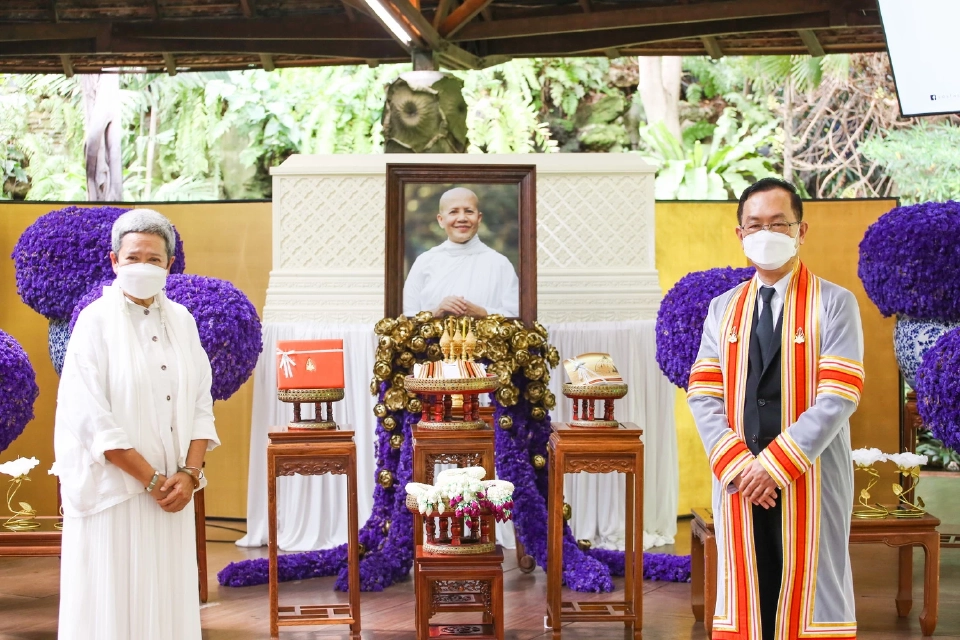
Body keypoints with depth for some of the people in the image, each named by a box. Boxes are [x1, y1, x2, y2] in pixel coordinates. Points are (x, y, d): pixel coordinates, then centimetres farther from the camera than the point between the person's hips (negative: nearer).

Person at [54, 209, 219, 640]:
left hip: (173, 491, 5)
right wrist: (153, 479, -14)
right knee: (114, 601, 1)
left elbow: (201, 403, 6)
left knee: (169, 598, 8)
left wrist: (189, 474, -8)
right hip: (113, 489, -4)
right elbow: (94, 419, -13)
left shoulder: (182, 321, 7)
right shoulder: (96, 322, -7)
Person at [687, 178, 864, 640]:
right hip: (738, 480, 3)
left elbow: (839, 397, -11)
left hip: (808, 479, -3)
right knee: (746, 594, 8)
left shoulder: (835, 305, -2)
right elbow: (703, 395, 4)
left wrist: (776, 464, -16)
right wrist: (738, 465, -11)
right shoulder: (723, 309, 11)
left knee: (809, 593, 1)